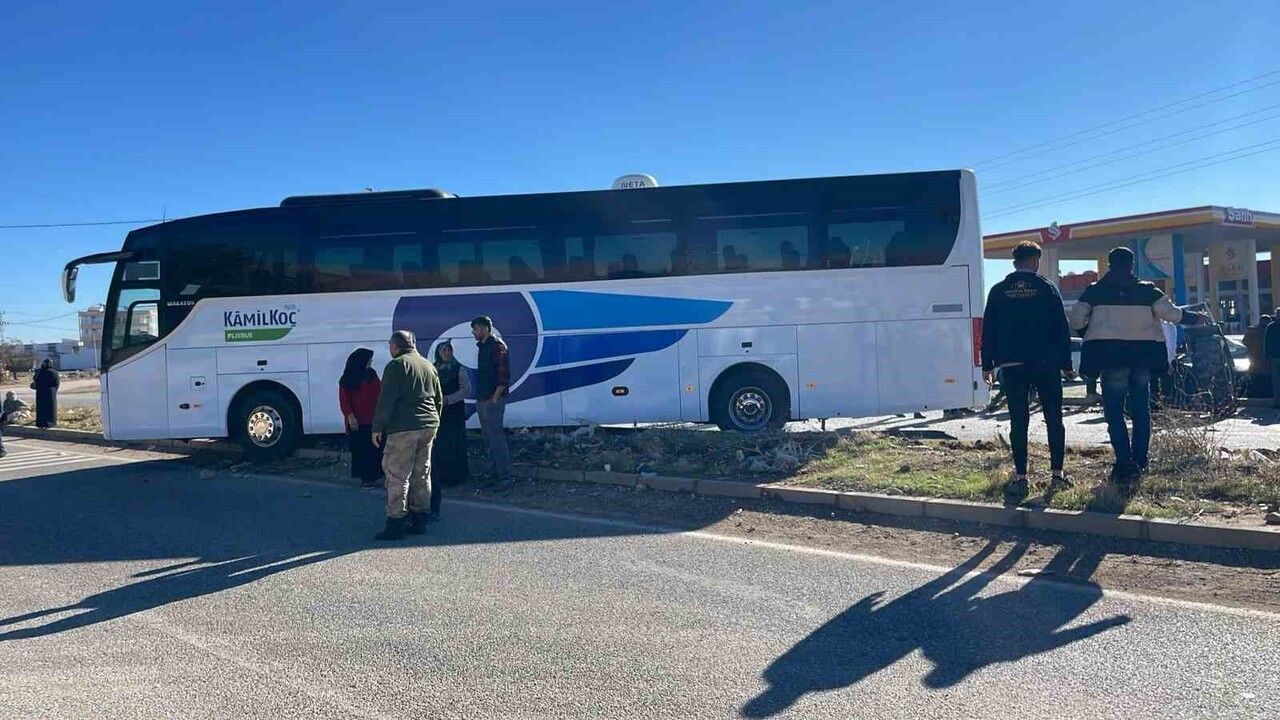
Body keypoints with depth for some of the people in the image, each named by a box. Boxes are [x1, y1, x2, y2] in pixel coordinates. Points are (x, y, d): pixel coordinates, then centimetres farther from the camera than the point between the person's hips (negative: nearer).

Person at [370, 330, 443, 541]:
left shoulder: (396, 365, -6)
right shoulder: (429, 366, 17)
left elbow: (386, 400, -12)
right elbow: (439, 400, 21)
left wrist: (377, 428, -7)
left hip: (403, 428, -8)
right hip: (428, 426, 8)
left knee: (396, 475, -4)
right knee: (422, 474, 12)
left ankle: (396, 523, -4)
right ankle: (419, 520, 16)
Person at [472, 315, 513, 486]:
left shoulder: (497, 346, -10)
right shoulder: (482, 347, 18)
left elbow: (504, 375, -16)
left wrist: (495, 398, -18)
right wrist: (479, 398, 14)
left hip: (492, 400, -9)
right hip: (482, 400, 9)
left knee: (495, 438, -9)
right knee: (488, 438, 11)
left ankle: (505, 476, -5)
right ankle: (496, 474, 16)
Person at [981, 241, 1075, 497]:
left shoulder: (998, 291, 4)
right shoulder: (1046, 288, 1)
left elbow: (988, 331, 4)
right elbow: (1062, 329, 1)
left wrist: (988, 365, 9)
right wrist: (1066, 364, 6)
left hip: (1012, 365, 1)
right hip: (1045, 363, -1)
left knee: (1018, 422, 3)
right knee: (1054, 419, 8)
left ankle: (1020, 478, 2)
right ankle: (1057, 474, 9)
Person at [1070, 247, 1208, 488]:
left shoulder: (1095, 290, 2)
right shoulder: (1146, 290, 6)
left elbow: (1076, 320, 0)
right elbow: (1171, 313, -1)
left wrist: (1091, 331, 20)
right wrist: (1195, 318, 16)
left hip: (1111, 353, -3)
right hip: (1143, 353, 3)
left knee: (1114, 410, -1)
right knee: (1141, 410, 12)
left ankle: (1126, 465, -14)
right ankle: (1139, 463, 15)